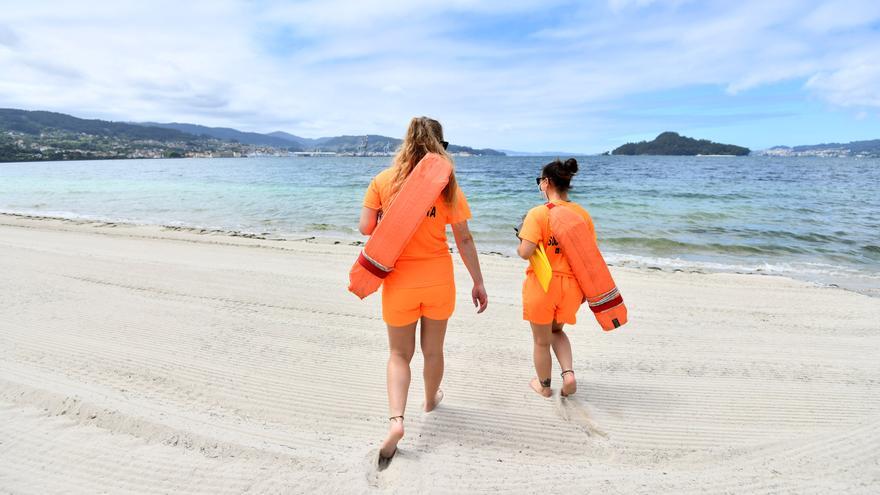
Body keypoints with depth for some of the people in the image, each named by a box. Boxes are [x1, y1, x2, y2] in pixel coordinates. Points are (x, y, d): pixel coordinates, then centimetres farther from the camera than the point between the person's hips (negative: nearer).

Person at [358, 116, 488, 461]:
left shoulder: (383, 180, -3)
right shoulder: (446, 183, -5)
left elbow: (366, 228, -7)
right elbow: (464, 239, -5)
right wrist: (478, 282, 2)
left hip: (399, 282, 0)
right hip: (438, 280, 1)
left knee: (399, 353, 15)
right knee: (433, 349, 22)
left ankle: (396, 419, -1)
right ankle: (431, 400, 44)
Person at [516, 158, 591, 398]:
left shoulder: (538, 213, -15)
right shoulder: (582, 214, 1)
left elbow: (525, 252, -22)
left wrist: (519, 241, 1)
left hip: (542, 284, -4)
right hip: (572, 285, 5)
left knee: (541, 340, 17)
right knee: (557, 330, 30)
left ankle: (544, 386, 35)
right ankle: (569, 373, 12)